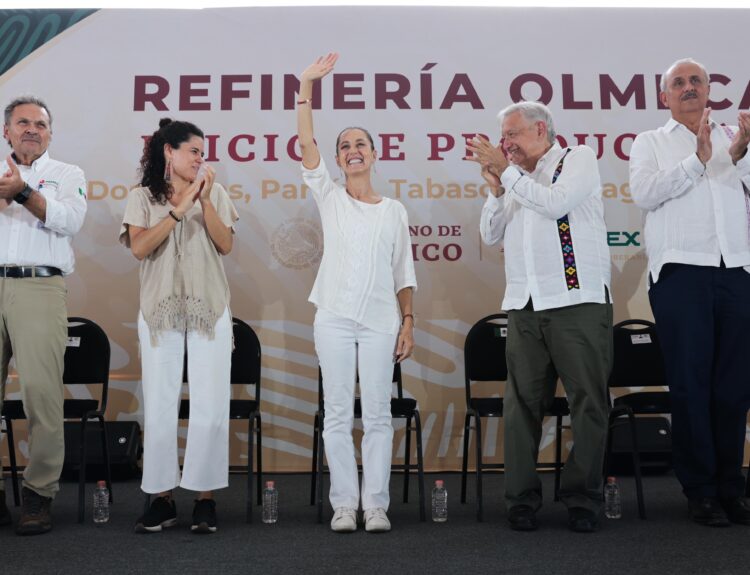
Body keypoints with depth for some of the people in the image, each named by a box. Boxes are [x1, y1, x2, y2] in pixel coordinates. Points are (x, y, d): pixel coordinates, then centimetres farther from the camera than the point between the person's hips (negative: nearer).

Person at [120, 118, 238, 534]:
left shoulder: (213, 193, 8)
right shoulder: (143, 197, 6)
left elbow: (225, 245, -1)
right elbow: (139, 248, -8)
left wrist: (204, 200, -10)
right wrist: (178, 209, -13)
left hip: (209, 310, 0)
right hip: (160, 312, 0)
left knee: (210, 406, -3)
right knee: (159, 405, 0)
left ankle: (205, 498, 6)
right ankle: (162, 499, 10)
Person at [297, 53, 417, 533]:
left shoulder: (394, 210, 9)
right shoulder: (329, 197, 7)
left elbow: (404, 272, 10)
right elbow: (306, 143, -4)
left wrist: (408, 321, 2)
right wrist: (308, 84, -9)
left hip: (381, 321, 0)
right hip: (334, 318, 0)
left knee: (378, 415, 2)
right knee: (338, 415, 3)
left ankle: (376, 505, 10)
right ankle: (344, 503, 12)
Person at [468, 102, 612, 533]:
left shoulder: (579, 159, 6)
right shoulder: (517, 177, 21)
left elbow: (555, 203, -12)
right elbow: (491, 236, 17)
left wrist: (507, 171, -4)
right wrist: (496, 187, 5)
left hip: (578, 302, -5)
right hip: (525, 306, 5)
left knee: (588, 400, -1)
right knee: (523, 403, 2)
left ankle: (583, 498, 8)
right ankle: (522, 498, 8)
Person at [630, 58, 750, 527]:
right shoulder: (652, 142, 12)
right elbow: (645, 194, -5)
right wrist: (698, 159, -9)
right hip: (681, 273, -2)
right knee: (690, 384, 0)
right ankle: (700, 490, 10)